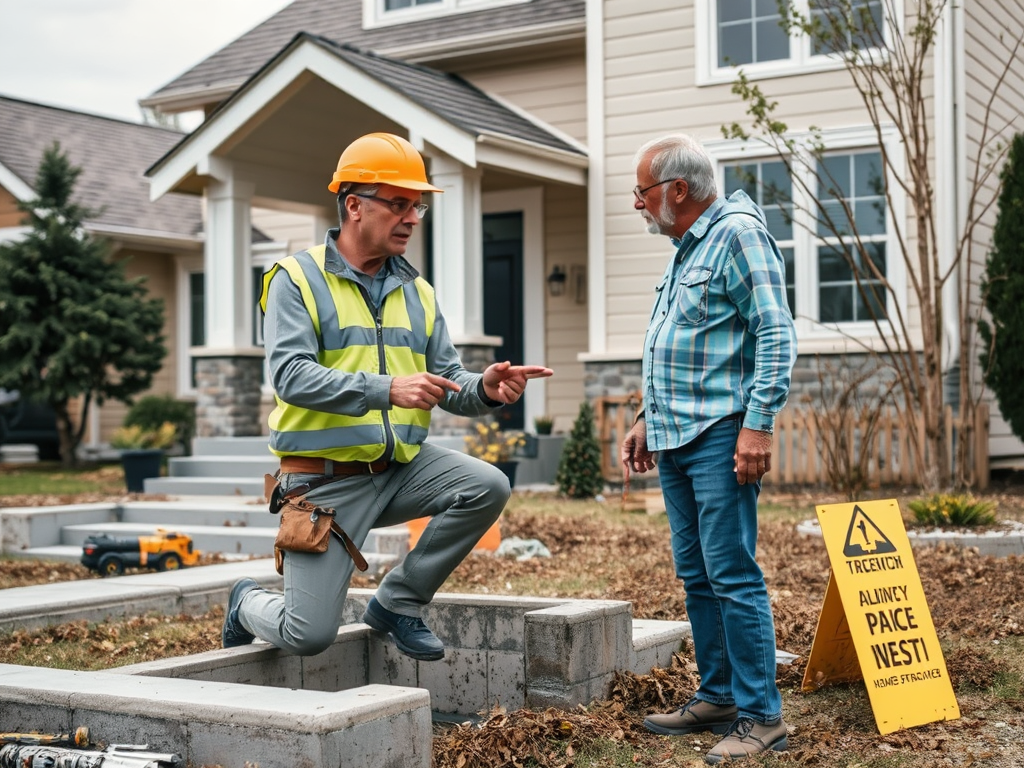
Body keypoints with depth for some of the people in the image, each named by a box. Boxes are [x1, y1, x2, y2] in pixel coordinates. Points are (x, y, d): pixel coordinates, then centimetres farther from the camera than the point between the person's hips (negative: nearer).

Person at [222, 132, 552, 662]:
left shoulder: (416, 292, 10)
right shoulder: (298, 279, -7)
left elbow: (448, 384, 6)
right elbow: (290, 375, -21)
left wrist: (486, 389, -18)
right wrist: (387, 390, -33)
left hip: (402, 467, 5)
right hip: (327, 479, -5)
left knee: (487, 487, -21)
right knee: (310, 636, -10)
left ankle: (398, 602, 0)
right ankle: (250, 604, 29)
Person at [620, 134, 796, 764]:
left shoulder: (738, 234, -9)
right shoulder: (686, 248, 20)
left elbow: (776, 337, -16)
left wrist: (758, 425, -22)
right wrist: (648, 418, 24)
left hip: (720, 435, -10)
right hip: (676, 439, 10)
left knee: (732, 575, -9)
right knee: (697, 575, 13)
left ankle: (761, 716, -3)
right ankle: (718, 696, 22)